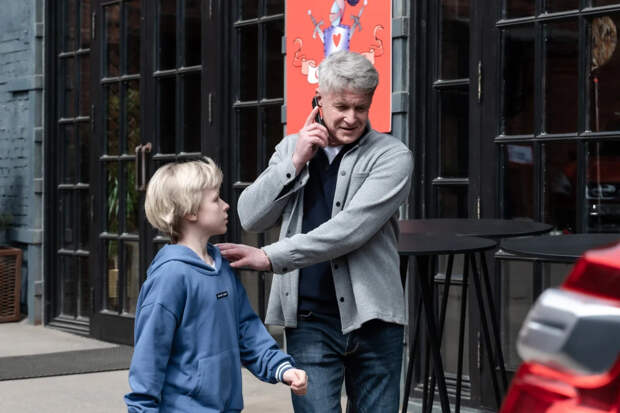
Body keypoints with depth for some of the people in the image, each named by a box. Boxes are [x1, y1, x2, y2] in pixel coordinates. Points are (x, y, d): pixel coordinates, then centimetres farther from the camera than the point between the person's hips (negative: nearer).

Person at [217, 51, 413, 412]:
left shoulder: (392, 156, -4)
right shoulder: (291, 148, 10)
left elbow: (350, 229, -16)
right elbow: (251, 219, 3)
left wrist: (271, 258, -18)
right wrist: (296, 162, -8)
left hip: (371, 317, -1)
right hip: (309, 320, 1)